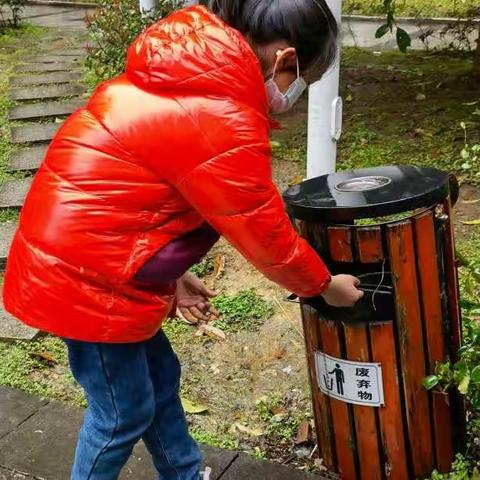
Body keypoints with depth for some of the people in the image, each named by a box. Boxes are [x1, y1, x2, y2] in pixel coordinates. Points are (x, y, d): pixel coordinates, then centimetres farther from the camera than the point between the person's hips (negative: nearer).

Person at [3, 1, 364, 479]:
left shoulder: (183, 69, 8)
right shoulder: (222, 123, -23)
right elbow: (266, 235, -13)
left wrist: (168, 274, 15)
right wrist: (325, 285, 5)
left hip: (74, 253, 10)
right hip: (85, 276, -10)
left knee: (159, 376, 22)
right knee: (124, 411, 8)